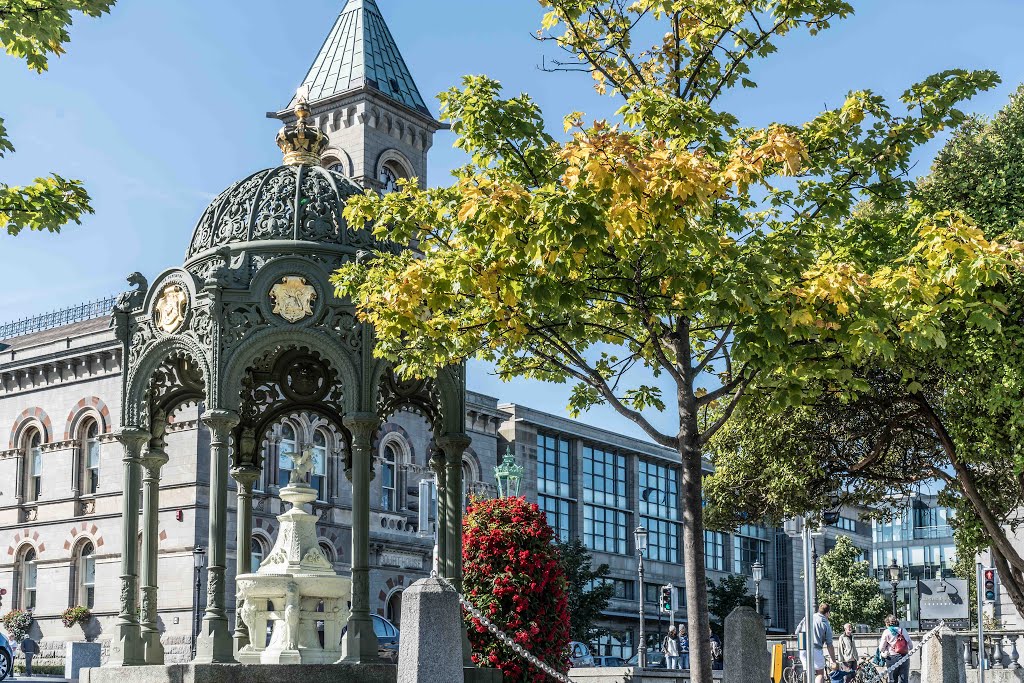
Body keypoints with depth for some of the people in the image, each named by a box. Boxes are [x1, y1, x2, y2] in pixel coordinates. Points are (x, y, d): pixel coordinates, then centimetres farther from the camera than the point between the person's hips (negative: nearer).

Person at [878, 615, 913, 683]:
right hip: (904, 658, 3)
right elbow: (911, 646, 9)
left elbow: (881, 648, -3)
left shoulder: (886, 632, -3)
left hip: (892, 658, -3)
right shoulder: (903, 630, 7)